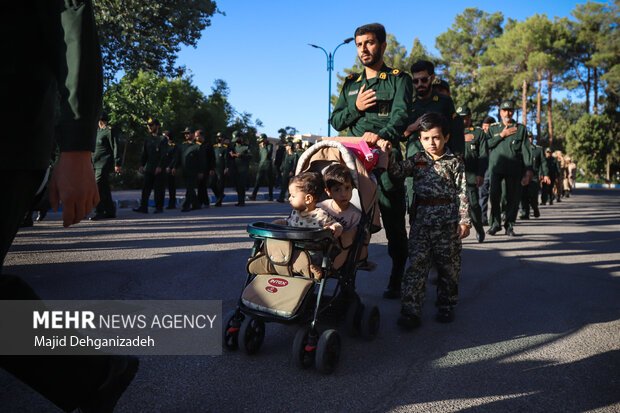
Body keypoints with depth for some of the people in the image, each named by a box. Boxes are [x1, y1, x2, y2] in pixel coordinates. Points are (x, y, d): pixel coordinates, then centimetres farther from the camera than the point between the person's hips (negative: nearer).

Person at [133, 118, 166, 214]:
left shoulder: (162, 139, -4)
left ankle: (159, 207, 10)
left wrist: (160, 166, -17)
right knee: (145, 187, 0)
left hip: (159, 169, -5)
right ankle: (143, 207, 0)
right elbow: (144, 153, 17)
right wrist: (141, 165, 9)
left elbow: (164, 154, -10)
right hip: (149, 168, 5)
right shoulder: (147, 138, 14)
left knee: (159, 189, 0)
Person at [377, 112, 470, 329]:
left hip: (448, 221, -1)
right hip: (422, 218, 1)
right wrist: (387, 153, -17)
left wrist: (464, 220, -6)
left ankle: (446, 306, 26)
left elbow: (462, 193, -2)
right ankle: (410, 311, -3)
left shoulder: (454, 162, 1)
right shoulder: (417, 160, 9)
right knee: (416, 264, -4)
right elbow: (397, 169, 0)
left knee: (448, 265, 9)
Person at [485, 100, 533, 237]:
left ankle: (509, 225, 12)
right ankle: (495, 224, 4)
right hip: (496, 168, 0)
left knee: (513, 198, 0)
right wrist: (502, 135, -6)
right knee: (494, 196, -8)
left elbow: (526, 151, 5)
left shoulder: (521, 129, 10)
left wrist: (528, 170, -4)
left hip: (514, 169, 0)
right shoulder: (493, 128, 14)